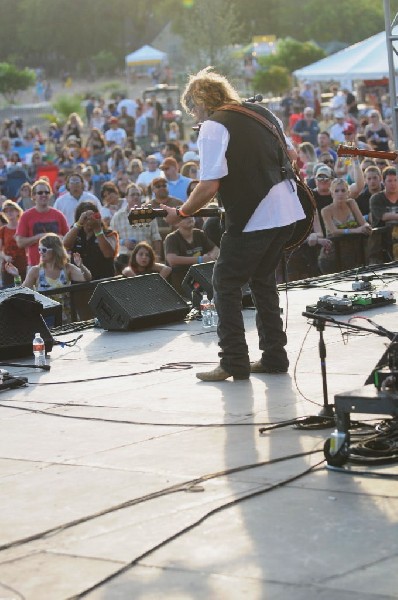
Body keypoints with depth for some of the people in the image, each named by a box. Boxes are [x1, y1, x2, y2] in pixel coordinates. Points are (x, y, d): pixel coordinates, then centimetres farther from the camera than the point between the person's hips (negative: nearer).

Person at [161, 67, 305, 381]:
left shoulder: (213, 127, -10)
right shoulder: (262, 112, 14)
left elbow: (209, 186, -18)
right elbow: (291, 155, 23)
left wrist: (181, 213, -5)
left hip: (253, 218, -8)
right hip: (288, 212, 8)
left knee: (226, 284, 2)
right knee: (263, 279, 20)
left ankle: (234, 363, -2)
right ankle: (274, 357, 20)